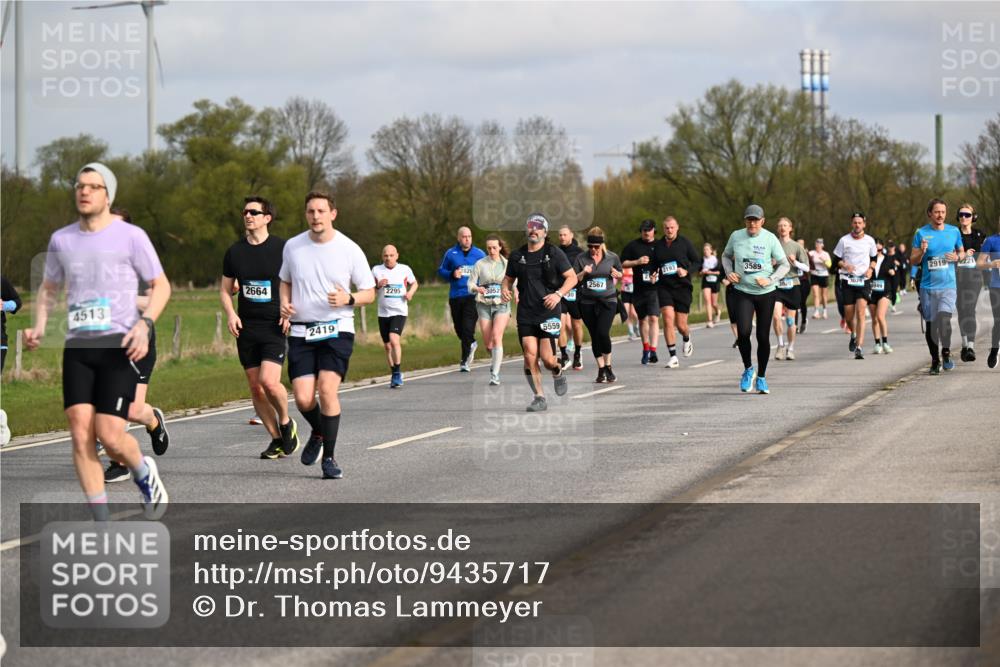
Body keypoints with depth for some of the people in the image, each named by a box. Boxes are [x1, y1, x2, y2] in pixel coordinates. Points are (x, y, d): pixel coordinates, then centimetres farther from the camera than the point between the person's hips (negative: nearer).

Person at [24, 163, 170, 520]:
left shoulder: (130, 236, -1)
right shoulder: (61, 239, 11)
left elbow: (161, 285, 4)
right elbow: (48, 289, 24)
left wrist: (145, 324, -13)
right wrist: (39, 327, 5)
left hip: (119, 344, -4)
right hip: (77, 346, 4)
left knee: (109, 435, -14)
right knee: (80, 432, -10)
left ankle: (144, 473, 21)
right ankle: (102, 524, -3)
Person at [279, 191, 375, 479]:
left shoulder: (349, 249, -2)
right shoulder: (293, 247, 5)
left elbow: (369, 293, 5)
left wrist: (348, 299, -16)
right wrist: (285, 304, 2)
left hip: (337, 329, -2)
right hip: (301, 331, 2)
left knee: (327, 389, -20)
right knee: (303, 399, -7)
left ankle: (329, 457, -6)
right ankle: (319, 433, 28)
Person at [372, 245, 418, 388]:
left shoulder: (405, 269, 2)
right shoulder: (376, 270, 3)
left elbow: (414, 283, 19)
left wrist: (411, 292, -2)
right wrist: (378, 285, -12)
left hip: (400, 311, -3)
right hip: (383, 313, 3)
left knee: (394, 339, -23)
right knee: (387, 346, 8)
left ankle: (397, 373, -17)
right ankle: (394, 375, 25)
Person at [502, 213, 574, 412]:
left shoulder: (554, 253, -2)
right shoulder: (517, 255, 9)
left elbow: (572, 277, 0)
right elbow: (509, 278, 21)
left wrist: (558, 294, -17)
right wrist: (505, 289, -2)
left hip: (549, 312, -3)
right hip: (525, 313, 3)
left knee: (547, 358, -8)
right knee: (530, 355, -7)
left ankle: (558, 372, 28)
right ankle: (539, 397, 5)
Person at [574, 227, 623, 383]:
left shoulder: (612, 258, 1)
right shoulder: (581, 258, 0)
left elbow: (621, 273, 17)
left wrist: (617, 274, -6)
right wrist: (583, 273, -16)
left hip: (608, 301, -2)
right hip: (588, 302, 2)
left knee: (603, 332, -17)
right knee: (594, 336, 3)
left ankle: (608, 366, 1)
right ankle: (601, 369, 15)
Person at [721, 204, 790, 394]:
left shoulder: (770, 239, -7)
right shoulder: (736, 236, -1)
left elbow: (784, 264, -1)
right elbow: (726, 255, 17)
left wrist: (770, 280, -15)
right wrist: (729, 272, -2)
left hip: (765, 293, 0)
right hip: (742, 292, 0)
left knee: (763, 336, 4)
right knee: (743, 332, -17)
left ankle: (761, 377, 21)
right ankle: (748, 369, 8)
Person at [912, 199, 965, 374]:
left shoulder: (954, 231, 6)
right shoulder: (921, 233, 2)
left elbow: (962, 252, 19)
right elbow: (913, 261, 4)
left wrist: (957, 257, -4)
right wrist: (921, 252, -16)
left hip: (948, 286, -1)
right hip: (928, 287, 1)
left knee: (944, 318, -20)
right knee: (930, 324, 4)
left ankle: (946, 353, -1)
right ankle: (935, 360, 18)